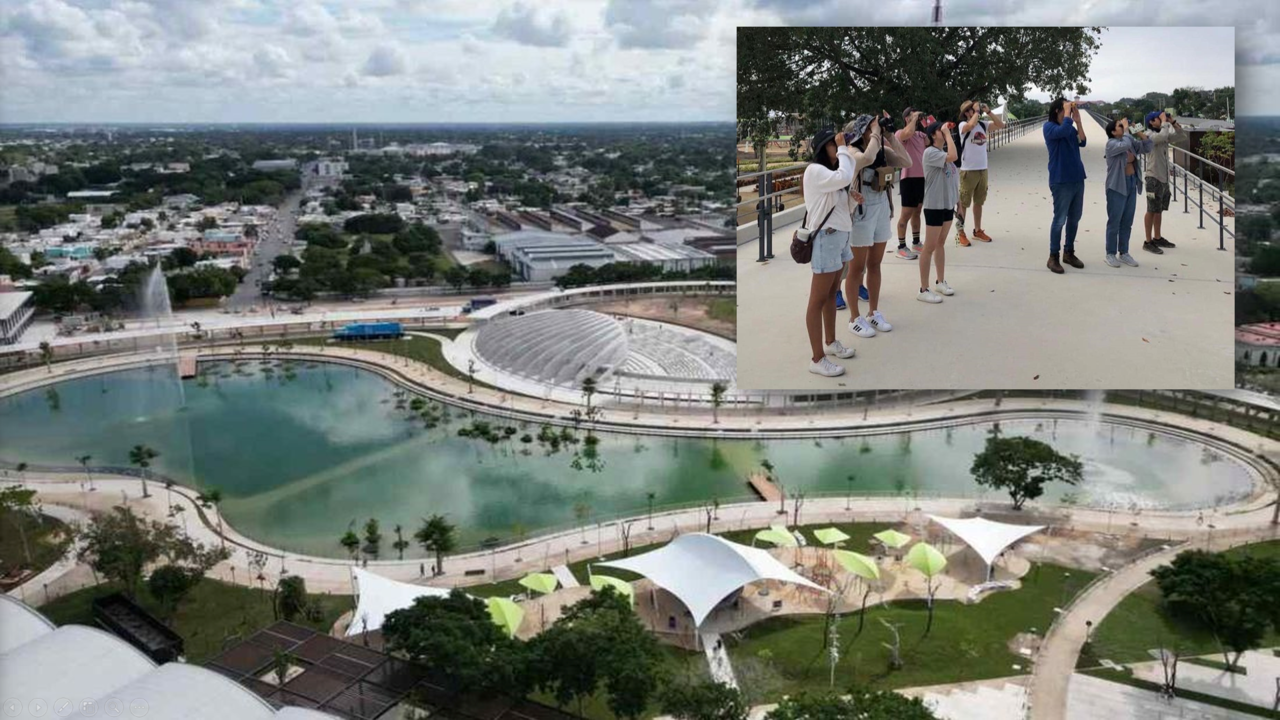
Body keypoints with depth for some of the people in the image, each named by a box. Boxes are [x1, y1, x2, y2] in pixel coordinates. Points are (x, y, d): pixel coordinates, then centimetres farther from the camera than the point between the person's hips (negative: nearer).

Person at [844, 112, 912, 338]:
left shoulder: (883, 151, 2)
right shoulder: (853, 153, -16)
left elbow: (906, 161, -9)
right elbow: (867, 158, -37)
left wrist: (890, 135, -9)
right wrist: (875, 133, -24)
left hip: (882, 211, 6)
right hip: (861, 213, -6)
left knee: (874, 265, 15)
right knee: (857, 267, 4)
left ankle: (873, 313, 27)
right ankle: (855, 319, 13)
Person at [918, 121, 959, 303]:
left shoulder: (944, 152, 11)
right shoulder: (930, 152, -16)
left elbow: (953, 178, 16)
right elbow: (953, 156, -32)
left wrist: (958, 201, 15)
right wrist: (948, 133, -21)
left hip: (948, 204, 8)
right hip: (934, 205, -8)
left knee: (940, 243, 17)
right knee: (930, 247, -4)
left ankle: (940, 281, 27)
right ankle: (923, 290, 1)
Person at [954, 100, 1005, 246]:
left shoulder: (983, 125, 7)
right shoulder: (963, 125, -10)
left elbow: (1001, 124, 3)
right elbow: (971, 125, -32)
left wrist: (988, 111, -3)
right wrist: (977, 111, -17)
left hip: (983, 169, 6)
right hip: (968, 170, -6)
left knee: (979, 202, 15)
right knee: (963, 203, 0)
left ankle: (978, 231, 25)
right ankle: (960, 233, 6)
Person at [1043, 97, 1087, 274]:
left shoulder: (1071, 127, 12)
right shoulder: (1049, 126, -7)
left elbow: (1082, 142, 1)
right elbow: (1063, 131, -26)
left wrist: (1077, 120, -1)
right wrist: (1068, 111, -14)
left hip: (1077, 179, 7)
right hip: (1061, 181, -7)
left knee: (1074, 218, 11)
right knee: (1060, 219, -5)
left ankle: (1069, 253, 23)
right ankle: (1053, 257, 2)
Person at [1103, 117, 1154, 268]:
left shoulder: (1131, 141, 8)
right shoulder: (1111, 143, -13)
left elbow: (1147, 148, 4)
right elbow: (1125, 145, -31)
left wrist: (1139, 132, -3)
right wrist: (1126, 128, -18)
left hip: (1132, 184, 7)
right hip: (1117, 185, -7)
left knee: (1127, 222, 11)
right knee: (1114, 221, 0)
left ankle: (1124, 253, 18)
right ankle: (1111, 254, 8)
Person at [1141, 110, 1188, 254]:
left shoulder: (1164, 135, 12)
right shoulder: (1150, 136, -13)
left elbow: (1182, 136, 15)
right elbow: (1163, 135, -33)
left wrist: (1173, 122, 5)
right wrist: (1164, 122, -17)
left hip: (1164, 178, 8)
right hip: (1154, 178, -8)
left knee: (1159, 210, 15)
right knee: (1152, 210, -4)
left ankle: (1157, 238, 24)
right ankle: (1148, 242, 0)